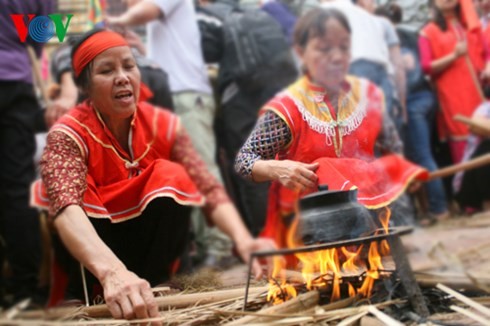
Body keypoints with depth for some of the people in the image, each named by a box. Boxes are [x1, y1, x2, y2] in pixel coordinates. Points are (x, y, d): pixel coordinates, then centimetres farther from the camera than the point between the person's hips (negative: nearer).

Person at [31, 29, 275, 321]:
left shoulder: (163, 124, -9)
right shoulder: (69, 135, -21)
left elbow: (209, 189, -18)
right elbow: (66, 209, -40)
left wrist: (243, 240, -41)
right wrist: (112, 272, -60)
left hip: (151, 247, 3)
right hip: (91, 256, -2)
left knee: (171, 177, -22)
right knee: (81, 193, -30)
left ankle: (150, 288, -16)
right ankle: (82, 295, -13)